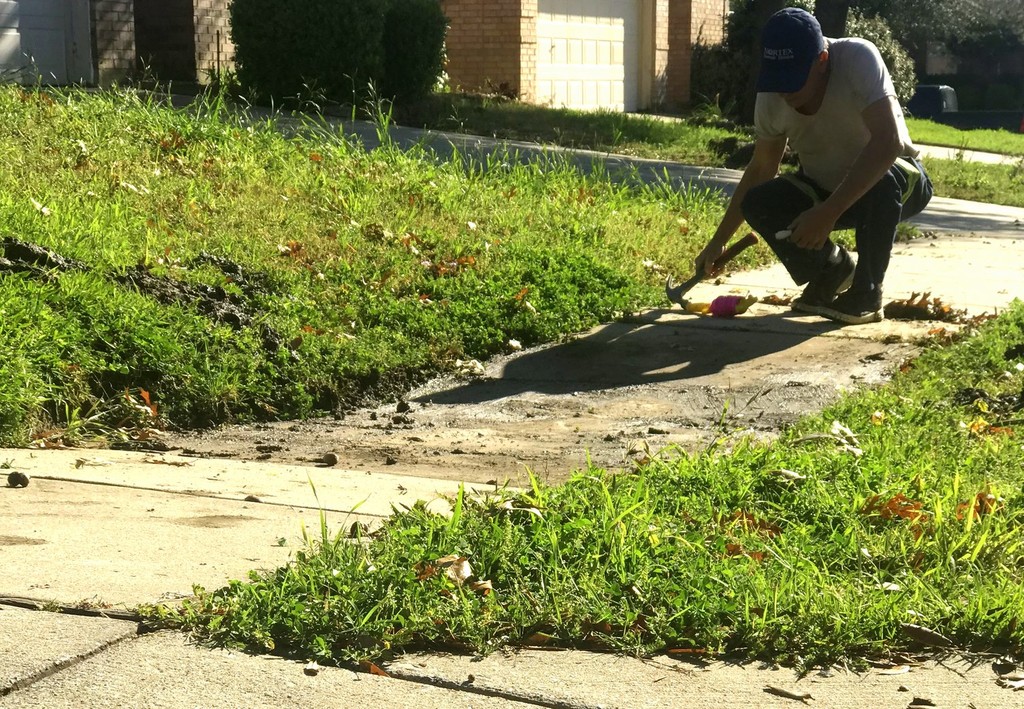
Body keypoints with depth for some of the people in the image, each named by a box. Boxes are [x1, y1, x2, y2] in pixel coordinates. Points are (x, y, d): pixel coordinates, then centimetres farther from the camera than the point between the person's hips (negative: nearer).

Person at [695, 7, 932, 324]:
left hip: (901, 181, -4)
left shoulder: (859, 58, -31)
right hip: (825, 188, 4)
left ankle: (867, 292, -16)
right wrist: (718, 241, -2)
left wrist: (828, 213, -45)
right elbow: (761, 169, -2)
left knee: (882, 180, -39)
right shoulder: (771, 97, -16)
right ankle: (833, 268, 5)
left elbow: (889, 142, -40)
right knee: (757, 204, -20)